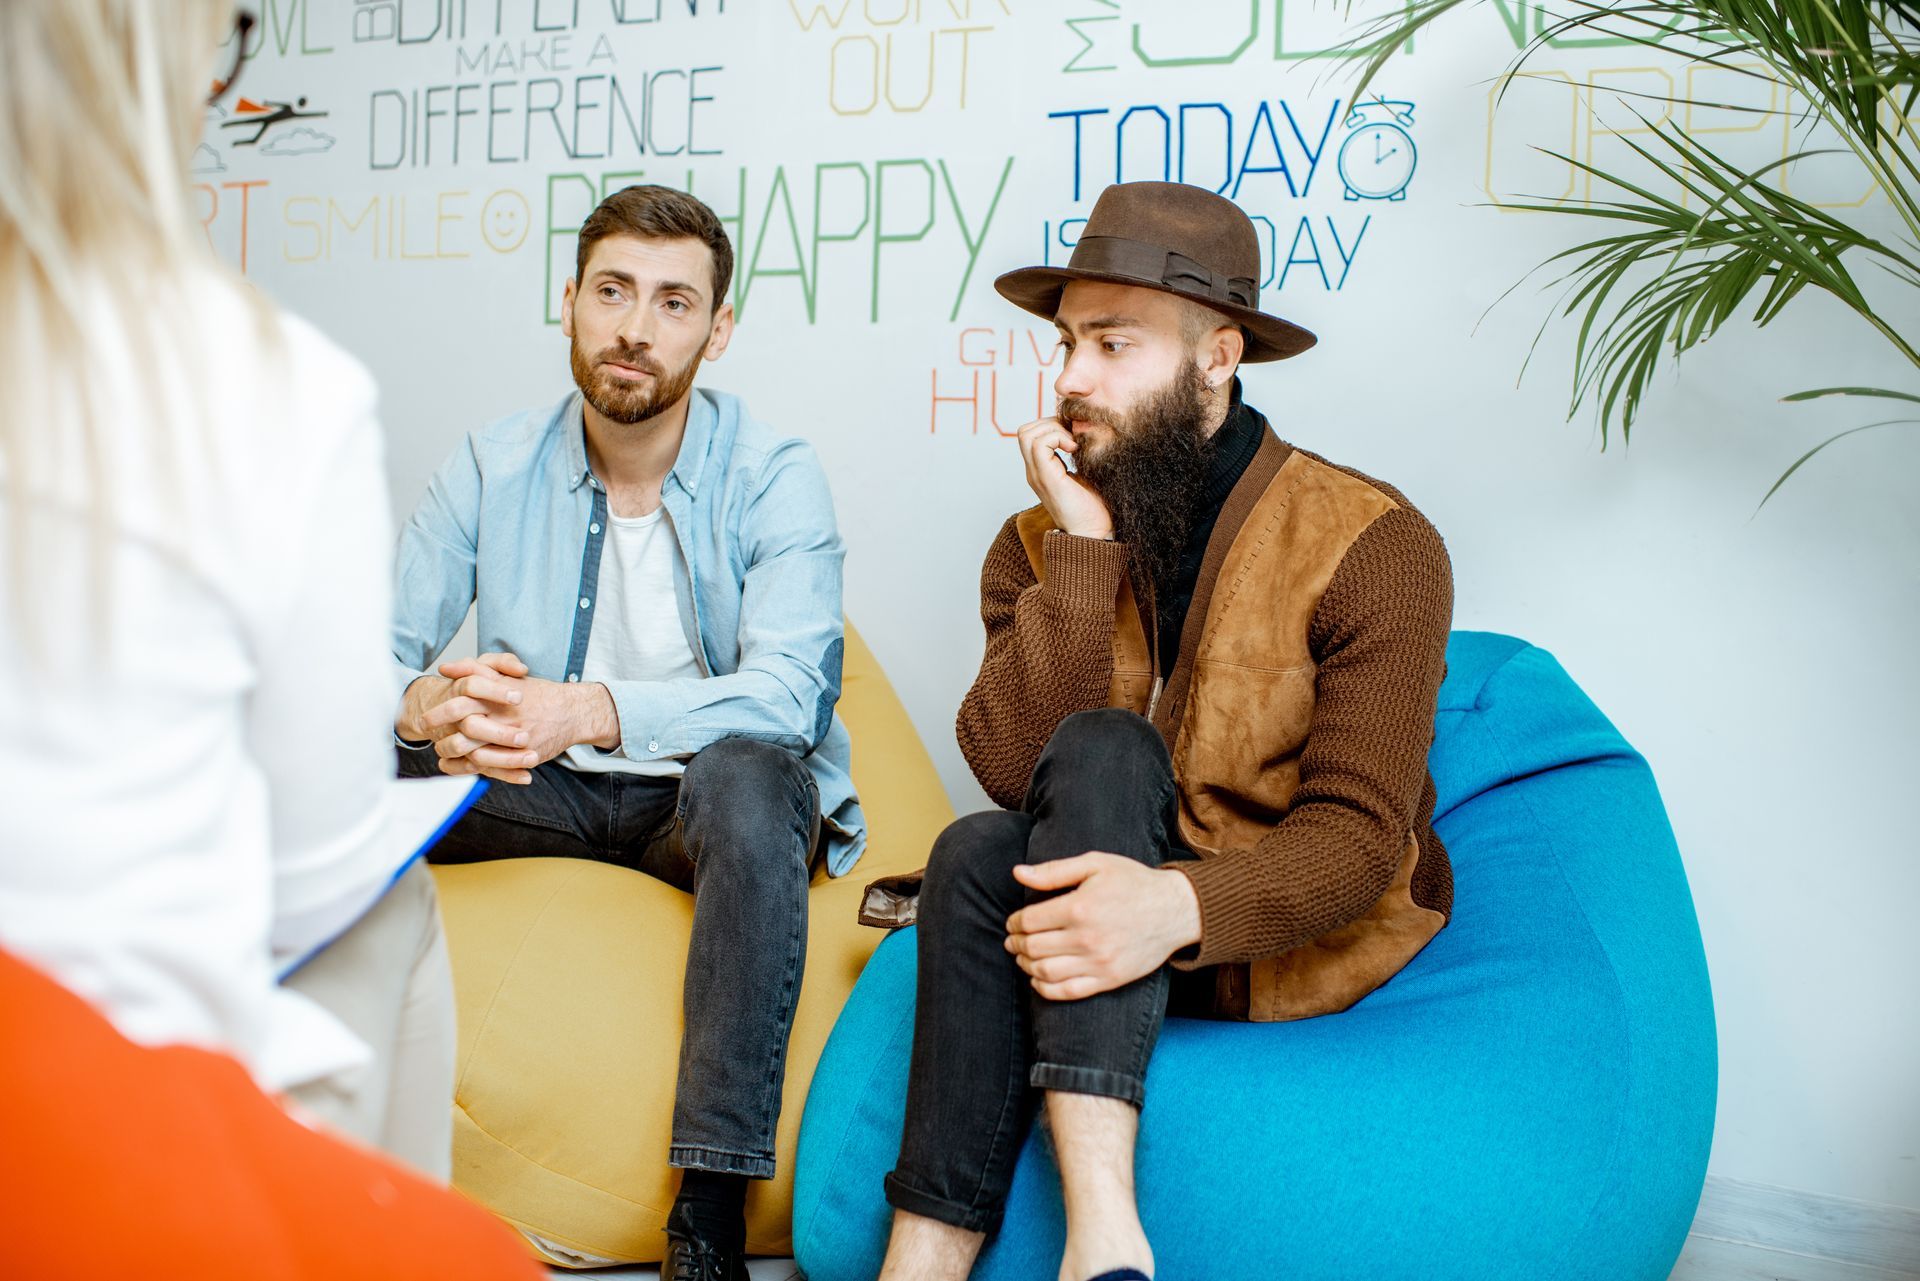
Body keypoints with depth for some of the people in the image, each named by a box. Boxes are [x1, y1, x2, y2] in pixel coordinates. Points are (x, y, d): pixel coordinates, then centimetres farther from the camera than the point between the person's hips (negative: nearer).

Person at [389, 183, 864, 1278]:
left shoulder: (776, 478, -9)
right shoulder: (492, 470, 1)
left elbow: (788, 692, -24)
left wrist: (590, 711, -40)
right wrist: (428, 704, -32)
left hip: (707, 795, -3)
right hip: (541, 790, 3)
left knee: (747, 769, -38)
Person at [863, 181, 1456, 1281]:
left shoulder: (1373, 545, -11)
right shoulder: (1038, 547, 3)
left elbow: (1359, 834, -21)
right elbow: (1013, 768, -14)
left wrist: (1178, 904, -40)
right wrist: (1083, 550, -20)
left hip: (1303, 939, -3)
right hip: (1122, 922, 4)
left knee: (1101, 755, -29)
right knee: (979, 853, -28)